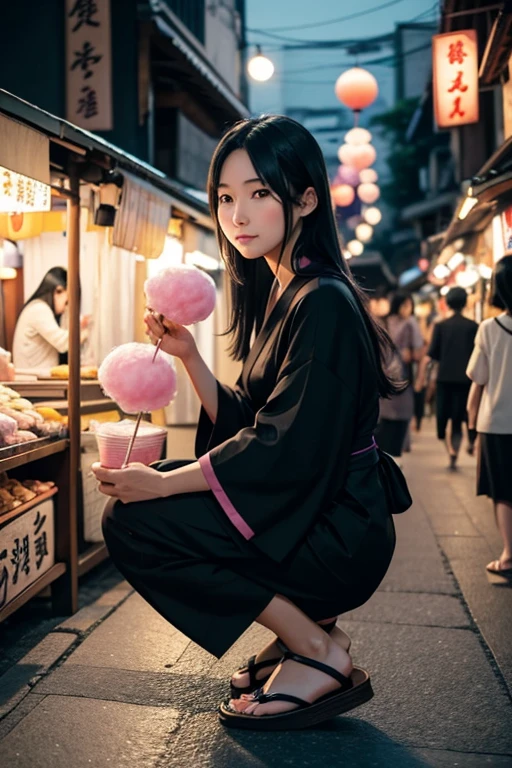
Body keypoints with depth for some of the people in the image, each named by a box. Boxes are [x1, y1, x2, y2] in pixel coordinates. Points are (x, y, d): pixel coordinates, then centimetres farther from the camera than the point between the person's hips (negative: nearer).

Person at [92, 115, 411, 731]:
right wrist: (187, 355, -2)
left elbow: (286, 449, -24)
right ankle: (301, 621, 13)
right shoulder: (278, 294, 11)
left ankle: (317, 653, -4)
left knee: (132, 523, -16)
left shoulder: (323, 304, -18)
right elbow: (243, 424, 9)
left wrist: (164, 484, -19)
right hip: (304, 512, 10)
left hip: (339, 536, -9)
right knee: (147, 487, 16)